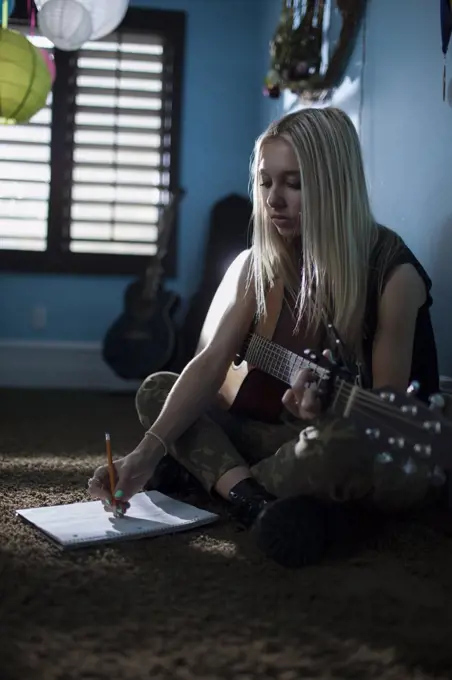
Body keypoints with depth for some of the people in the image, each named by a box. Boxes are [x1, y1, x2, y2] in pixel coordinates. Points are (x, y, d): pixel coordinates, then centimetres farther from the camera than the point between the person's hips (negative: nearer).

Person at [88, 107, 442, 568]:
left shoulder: (393, 272, -19)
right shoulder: (259, 266, -3)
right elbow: (209, 364, -12)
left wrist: (325, 413, -37)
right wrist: (149, 451, -25)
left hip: (388, 457, -5)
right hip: (300, 436, 6)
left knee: (340, 445, -42)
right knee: (156, 390, -3)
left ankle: (199, 473, -14)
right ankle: (259, 503, -25)